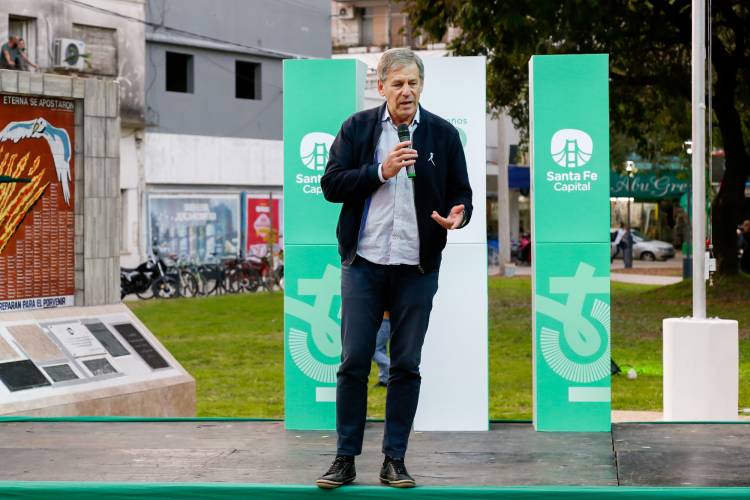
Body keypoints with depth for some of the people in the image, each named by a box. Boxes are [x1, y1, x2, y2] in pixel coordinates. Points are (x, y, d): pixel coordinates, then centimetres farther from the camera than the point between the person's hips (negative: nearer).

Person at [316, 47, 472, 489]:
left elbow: (461, 192, 7)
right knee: (354, 362, 0)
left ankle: (395, 460, 13)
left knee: (407, 366, 4)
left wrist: (457, 214, -16)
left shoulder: (443, 134, 4)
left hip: (417, 268, 0)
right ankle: (346, 459, 9)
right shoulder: (357, 128, 3)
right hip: (364, 262, 0)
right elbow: (331, 185, -2)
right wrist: (380, 171, -15)